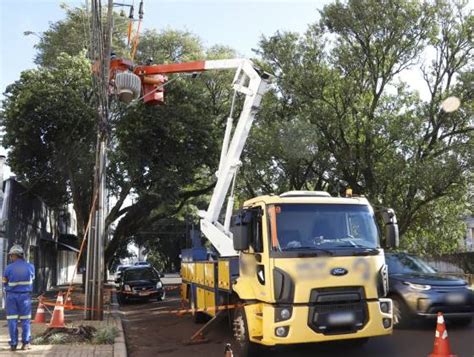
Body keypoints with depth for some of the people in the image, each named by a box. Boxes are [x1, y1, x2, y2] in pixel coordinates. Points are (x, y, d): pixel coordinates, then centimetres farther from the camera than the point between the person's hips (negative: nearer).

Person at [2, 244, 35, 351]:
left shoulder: (8, 268, -9)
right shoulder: (30, 267, -4)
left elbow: (5, 283, 4)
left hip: (12, 296, -1)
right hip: (25, 296, 1)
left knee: (12, 320, 6)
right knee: (25, 320, 7)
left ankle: (13, 344, 5)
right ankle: (25, 343, 5)